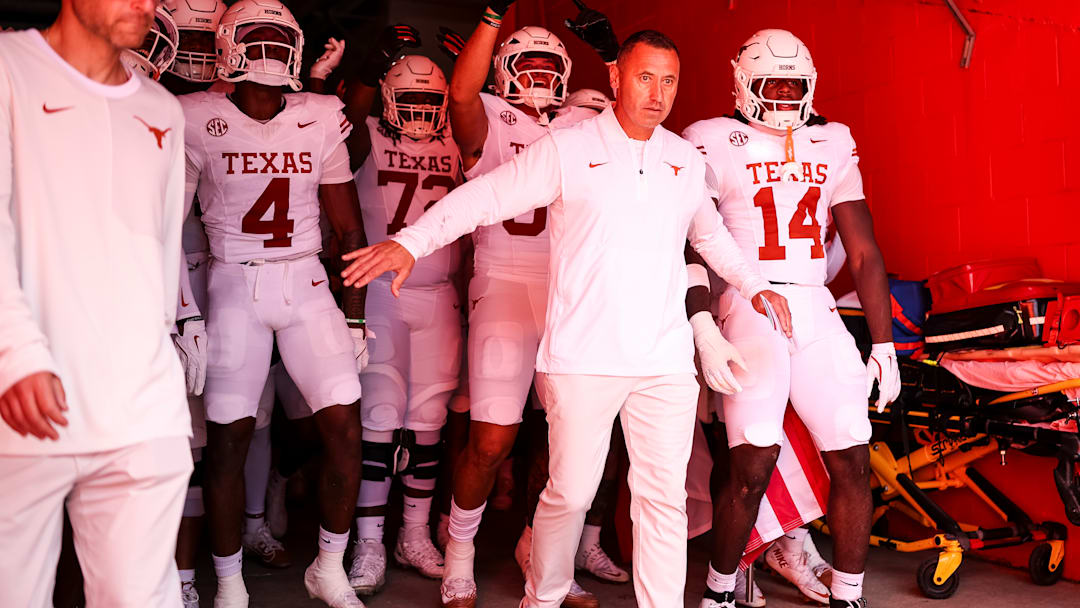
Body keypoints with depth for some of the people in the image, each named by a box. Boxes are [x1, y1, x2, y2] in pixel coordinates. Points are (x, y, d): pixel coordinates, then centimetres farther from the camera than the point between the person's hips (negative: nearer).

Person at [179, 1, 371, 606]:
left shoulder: (322, 120, 4)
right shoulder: (199, 121, -2)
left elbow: (350, 228, 8)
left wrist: (354, 318, 5)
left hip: (307, 284, 2)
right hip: (235, 285, -2)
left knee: (346, 425, -5)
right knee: (228, 437, -1)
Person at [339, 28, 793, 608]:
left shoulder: (686, 160, 13)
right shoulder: (566, 149, -1)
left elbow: (711, 235, 29)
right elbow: (485, 196, -5)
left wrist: (754, 285, 21)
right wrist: (411, 241, -16)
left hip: (666, 359, 4)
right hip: (584, 357, -4)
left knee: (664, 497, 6)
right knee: (570, 492, 2)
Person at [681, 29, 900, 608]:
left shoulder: (833, 143, 15)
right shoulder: (713, 142, 2)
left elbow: (863, 253, 14)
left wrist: (883, 345, 11)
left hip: (816, 310, 5)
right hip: (749, 304, -5)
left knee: (852, 461, 1)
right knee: (753, 463, -14)